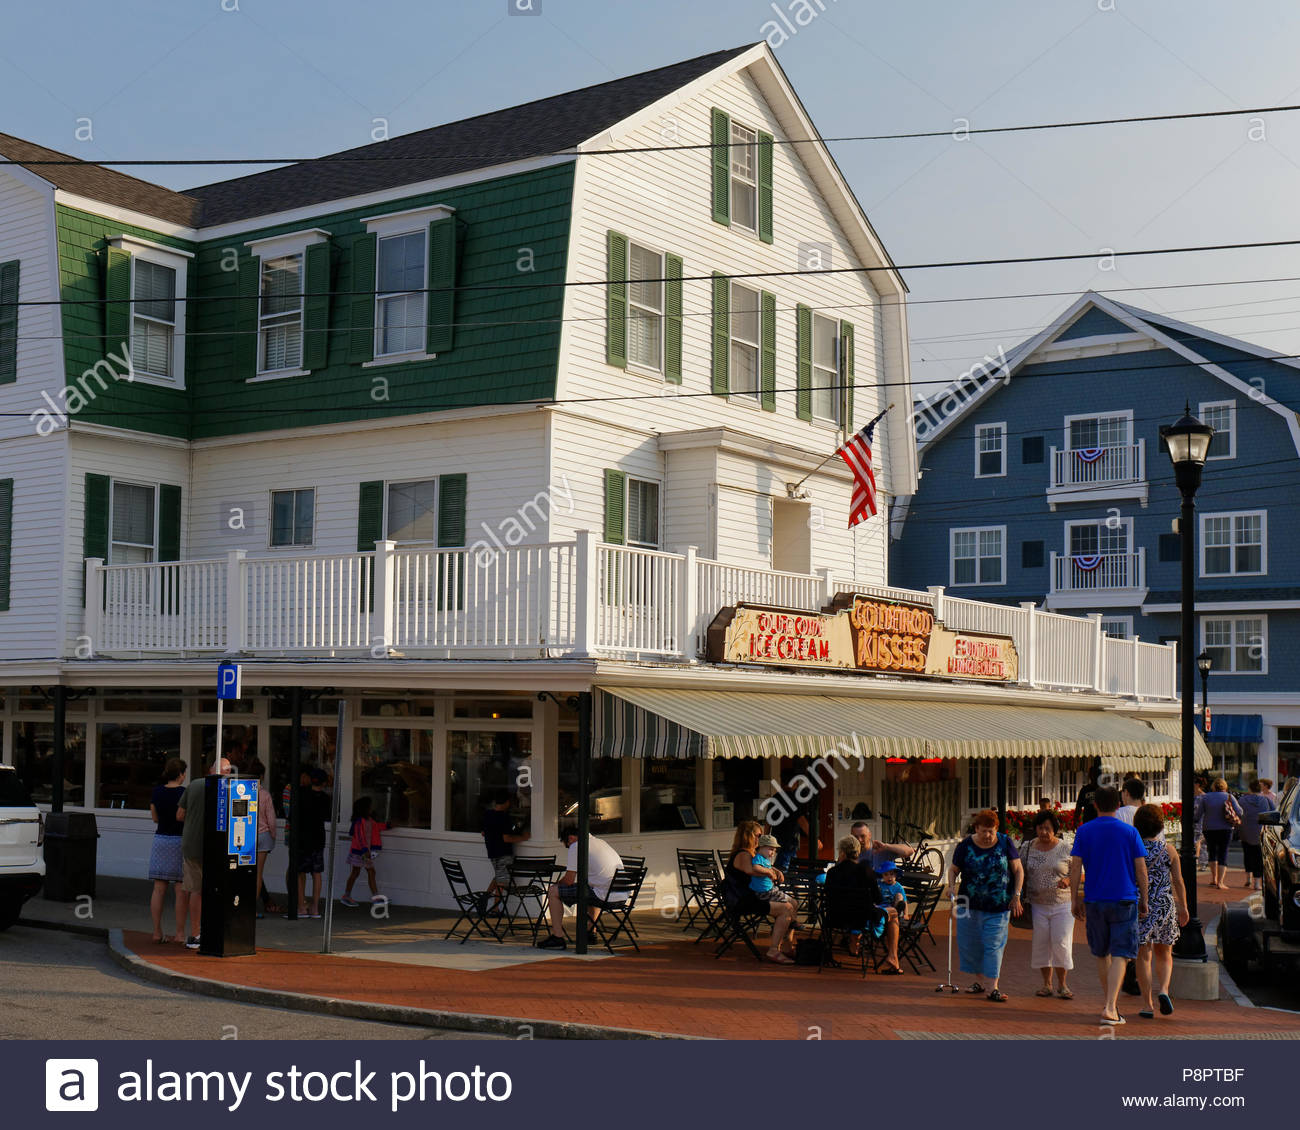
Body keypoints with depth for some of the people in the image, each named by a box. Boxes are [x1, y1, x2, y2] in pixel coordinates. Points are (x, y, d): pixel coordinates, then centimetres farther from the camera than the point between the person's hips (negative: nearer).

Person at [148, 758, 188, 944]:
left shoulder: (157, 792, 3)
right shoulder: (186, 793, -11)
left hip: (160, 840, 4)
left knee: (159, 889, 6)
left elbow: (155, 818, 12)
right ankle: (179, 933, 2)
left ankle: (157, 932, 7)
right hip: (181, 842, -4)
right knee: (181, 890, 1)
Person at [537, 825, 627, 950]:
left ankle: (557, 938, 0)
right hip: (621, 896, 9)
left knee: (553, 891, 1)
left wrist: (556, 884, 17)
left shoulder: (576, 846, -3)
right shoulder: (600, 842, 22)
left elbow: (569, 880, -4)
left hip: (603, 895, -8)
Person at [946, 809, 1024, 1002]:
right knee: (970, 944, 6)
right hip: (970, 904, 2)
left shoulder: (1005, 843, -2)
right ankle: (979, 981, 22)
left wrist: (1016, 895, -3)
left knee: (994, 945, -5)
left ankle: (993, 988, -6)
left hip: (998, 906, -2)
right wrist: (952, 886, -9)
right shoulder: (966, 845, -2)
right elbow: (953, 869, 9)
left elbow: (1018, 870, 4)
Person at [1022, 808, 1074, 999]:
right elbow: (1021, 874, 13)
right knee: (1041, 944, 3)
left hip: (1062, 904, -2)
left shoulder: (1066, 849, -1)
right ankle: (1047, 984, 15)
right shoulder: (1028, 848, 5)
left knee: (1061, 944, -6)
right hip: (1037, 904, 2)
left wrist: (1068, 880, -18)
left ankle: (1062, 985, 7)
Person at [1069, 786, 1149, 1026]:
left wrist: (1074, 899, 3)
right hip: (1124, 900, -2)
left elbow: (1075, 866, -2)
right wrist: (1144, 899, 8)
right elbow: (1141, 869, -2)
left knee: (1101, 953, 17)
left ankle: (1110, 1002, 28)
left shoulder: (1084, 831, 1)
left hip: (1094, 901, 2)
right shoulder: (1130, 832, -1)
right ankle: (1110, 1008, -15)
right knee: (1120, 955, -3)